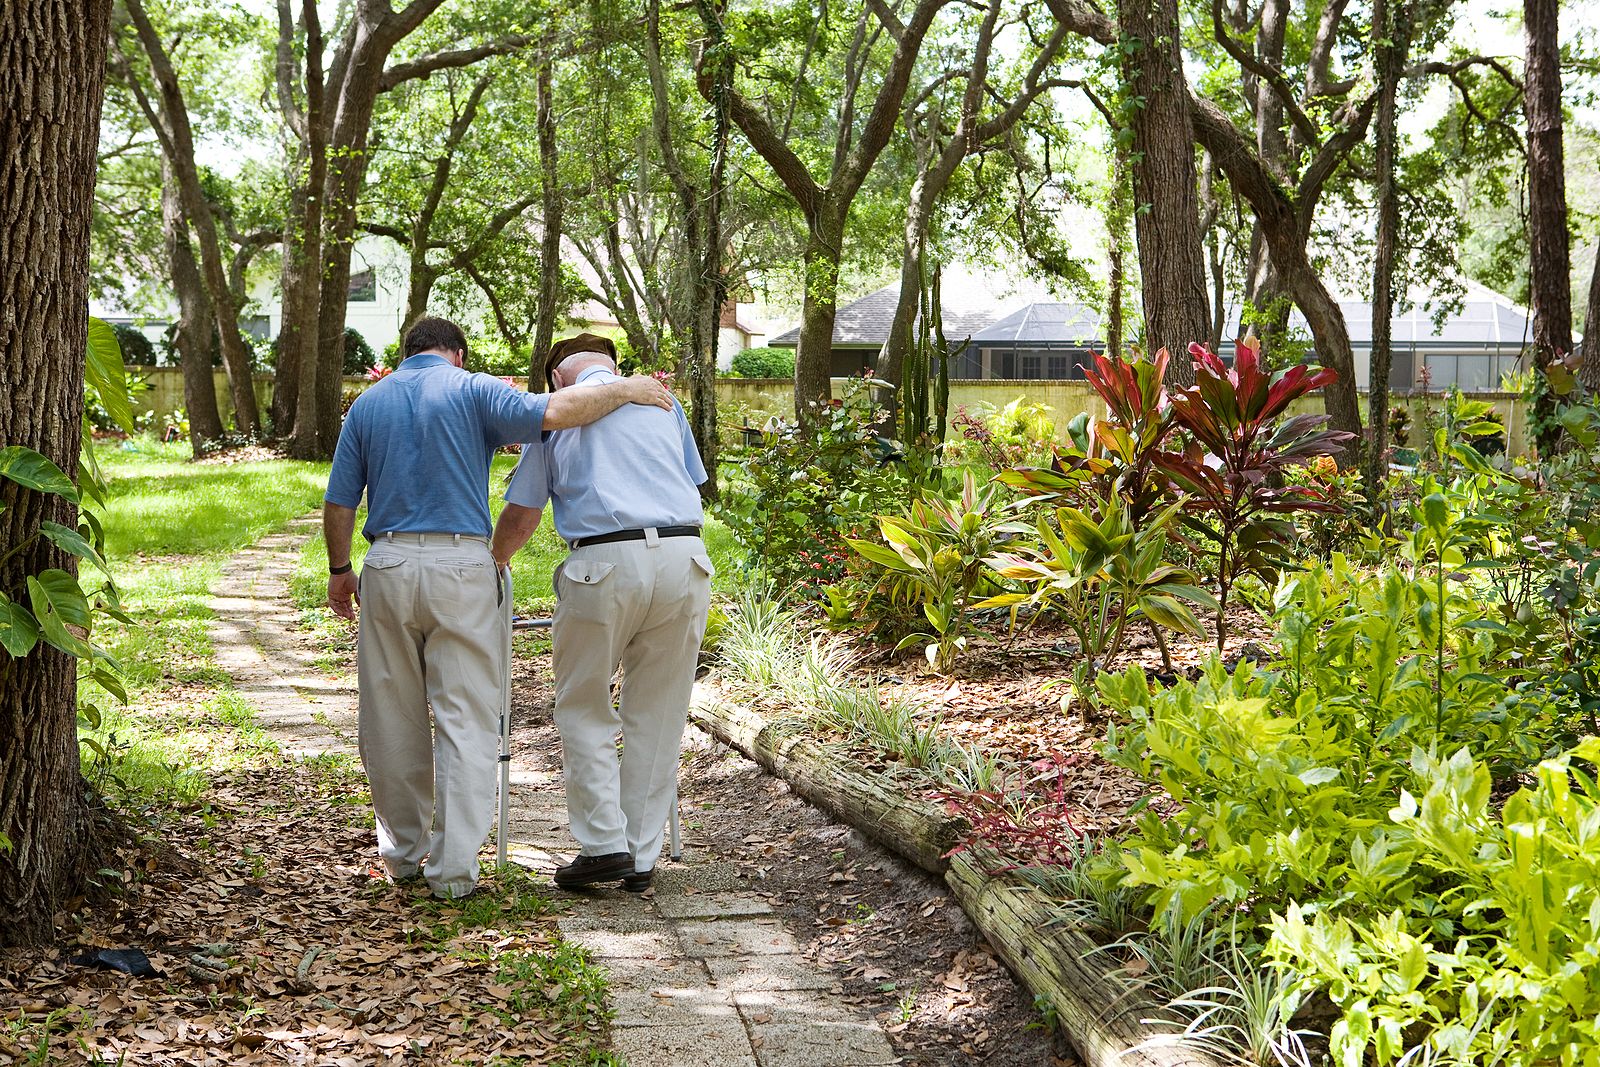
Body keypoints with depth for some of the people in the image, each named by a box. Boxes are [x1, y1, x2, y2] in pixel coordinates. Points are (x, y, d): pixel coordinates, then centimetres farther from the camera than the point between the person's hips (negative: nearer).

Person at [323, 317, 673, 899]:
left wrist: (340, 571, 25)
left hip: (387, 566, 3)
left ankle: (403, 850, 25)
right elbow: (552, 413, -16)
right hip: (460, 566, -3)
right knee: (465, 719, 0)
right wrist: (624, 390, -5)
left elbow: (338, 505, 12)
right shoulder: (472, 390, 1)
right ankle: (453, 865, -4)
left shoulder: (368, 403, 13)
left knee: (393, 719, 13)